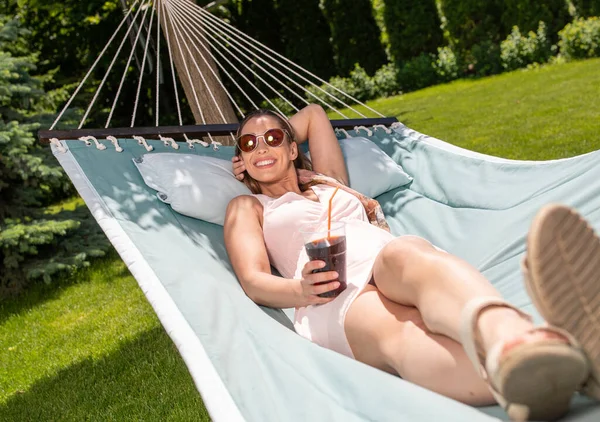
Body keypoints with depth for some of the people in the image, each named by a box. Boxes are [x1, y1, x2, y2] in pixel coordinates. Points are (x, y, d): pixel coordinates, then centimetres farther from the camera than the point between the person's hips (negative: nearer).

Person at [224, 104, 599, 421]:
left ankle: (507, 338, -74)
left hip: (401, 264, 3)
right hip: (336, 298, -3)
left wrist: (273, 136, 47)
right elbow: (254, 282, 8)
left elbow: (314, 114, 53)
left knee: (406, 253, -38)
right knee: (402, 335, -39)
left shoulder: (329, 184, 38)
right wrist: (301, 290, -12)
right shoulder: (247, 207, 27)